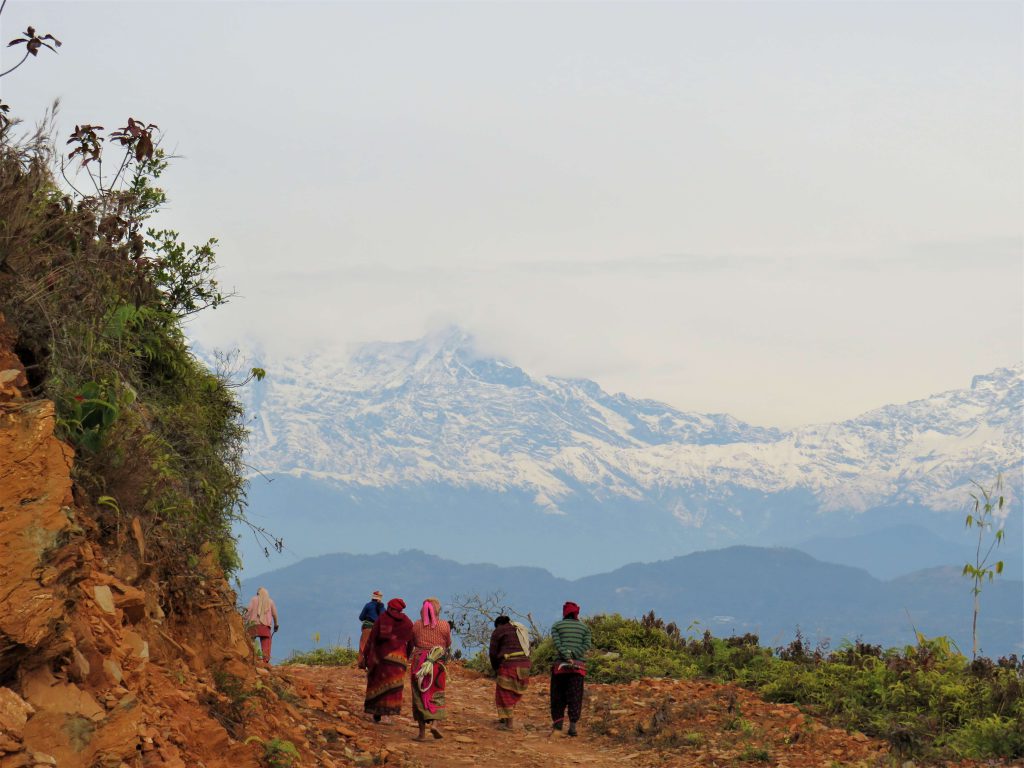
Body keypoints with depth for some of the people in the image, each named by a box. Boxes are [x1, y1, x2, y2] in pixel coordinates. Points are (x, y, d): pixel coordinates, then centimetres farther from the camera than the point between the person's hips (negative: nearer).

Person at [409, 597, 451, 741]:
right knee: (437, 696, 10)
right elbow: (448, 645, 8)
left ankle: (422, 732, 7)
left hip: (418, 663, 1)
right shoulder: (444, 625, -5)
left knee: (420, 697, 8)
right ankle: (435, 723, -12)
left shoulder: (416, 625, 0)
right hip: (437, 664, -1)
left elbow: (413, 644, 11)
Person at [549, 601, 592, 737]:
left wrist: (567, 658, -15)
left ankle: (558, 720, 12)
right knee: (575, 696, 0)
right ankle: (573, 725, -9)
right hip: (579, 665, 1)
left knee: (558, 694, 12)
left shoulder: (557, 626, 8)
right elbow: (587, 644, -2)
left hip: (561, 664, -1)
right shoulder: (584, 627, 14)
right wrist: (573, 655, -10)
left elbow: (557, 643, -8)